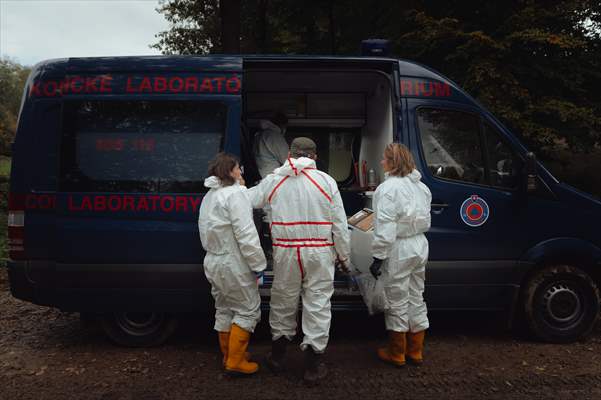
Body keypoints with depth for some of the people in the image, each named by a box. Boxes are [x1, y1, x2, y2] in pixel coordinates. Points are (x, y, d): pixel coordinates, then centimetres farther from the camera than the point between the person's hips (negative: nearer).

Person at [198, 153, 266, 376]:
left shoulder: (209, 196, 13)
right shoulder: (235, 193, -17)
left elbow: (209, 232, 9)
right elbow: (246, 234, -22)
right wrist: (258, 264, -15)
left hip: (213, 262, 9)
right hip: (234, 265, -9)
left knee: (224, 310, 19)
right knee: (248, 309, 3)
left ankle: (228, 356, 31)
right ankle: (235, 362, 7)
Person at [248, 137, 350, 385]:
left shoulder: (273, 180, -1)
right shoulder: (326, 181, -4)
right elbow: (340, 224, -4)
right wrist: (344, 256, 6)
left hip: (286, 252, 2)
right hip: (319, 252, -1)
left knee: (283, 302, 17)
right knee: (317, 305, 7)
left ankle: (278, 357, 32)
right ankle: (313, 366, 14)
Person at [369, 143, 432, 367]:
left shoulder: (389, 187, -18)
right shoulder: (420, 186, 8)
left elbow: (386, 227, -22)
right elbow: (425, 220, 13)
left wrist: (378, 257, -18)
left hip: (399, 249, -8)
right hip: (420, 246, 8)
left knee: (397, 302, 5)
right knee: (416, 298, 17)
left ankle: (396, 354, 19)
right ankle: (415, 351, 29)